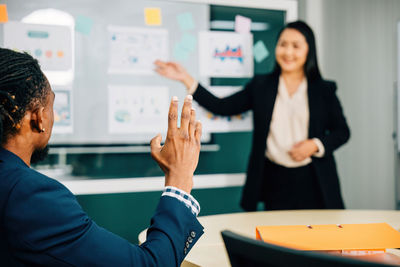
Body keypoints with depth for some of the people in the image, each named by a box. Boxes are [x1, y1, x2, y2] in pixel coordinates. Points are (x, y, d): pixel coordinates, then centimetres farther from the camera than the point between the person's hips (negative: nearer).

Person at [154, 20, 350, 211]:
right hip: (275, 180, 1)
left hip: (313, 182, 0)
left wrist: (315, 145, -11)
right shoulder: (260, 86, 8)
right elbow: (222, 107, 4)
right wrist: (186, 79, -3)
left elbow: (342, 131, 8)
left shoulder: (324, 90, 5)